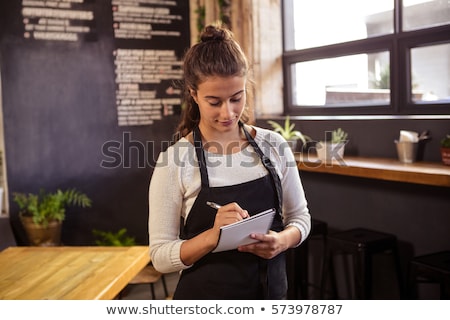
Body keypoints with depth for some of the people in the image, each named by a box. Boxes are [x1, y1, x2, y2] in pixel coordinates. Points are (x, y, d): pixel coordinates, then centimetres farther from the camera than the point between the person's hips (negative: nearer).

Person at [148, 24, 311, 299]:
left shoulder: (273, 146, -7)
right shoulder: (175, 162, -15)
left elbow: (299, 217, 4)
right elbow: (161, 255, -13)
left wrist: (282, 240, -16)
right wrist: (212, 237, -28)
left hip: (271, 290, 3)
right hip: (205, 293, -3)